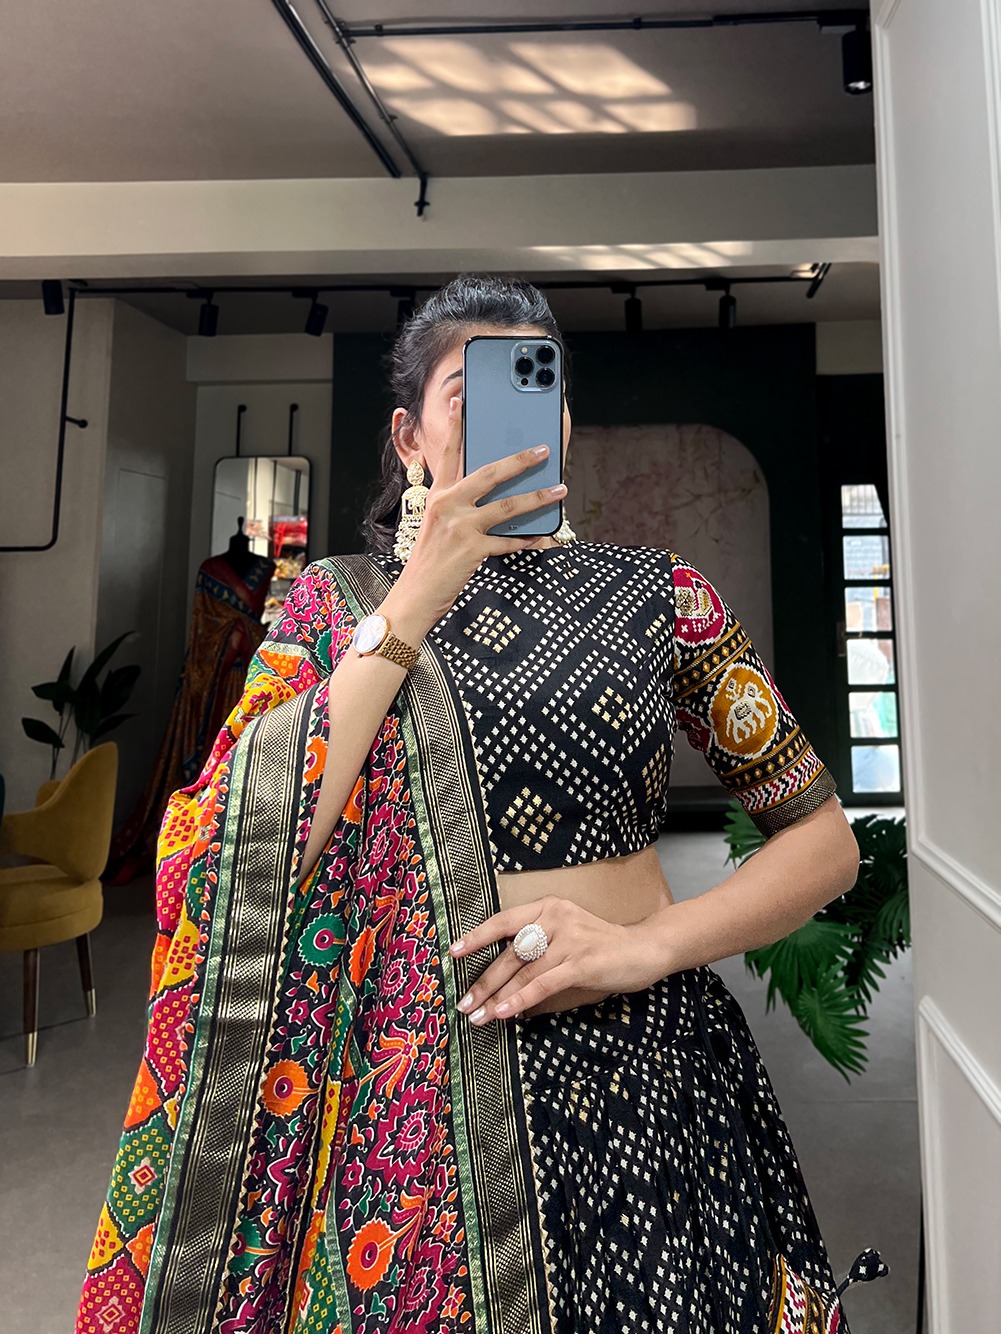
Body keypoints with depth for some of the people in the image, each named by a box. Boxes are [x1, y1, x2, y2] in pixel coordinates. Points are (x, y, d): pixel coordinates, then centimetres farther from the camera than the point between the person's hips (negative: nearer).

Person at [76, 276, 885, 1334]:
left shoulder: (656, 592, 0)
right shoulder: (337, 600, 0)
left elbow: (824, 839, 1)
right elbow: (255, 860, -14)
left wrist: (650, 942, -15)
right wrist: (416, 599, -17)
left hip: (642, 1051, 1)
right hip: (420, 1081, 0)